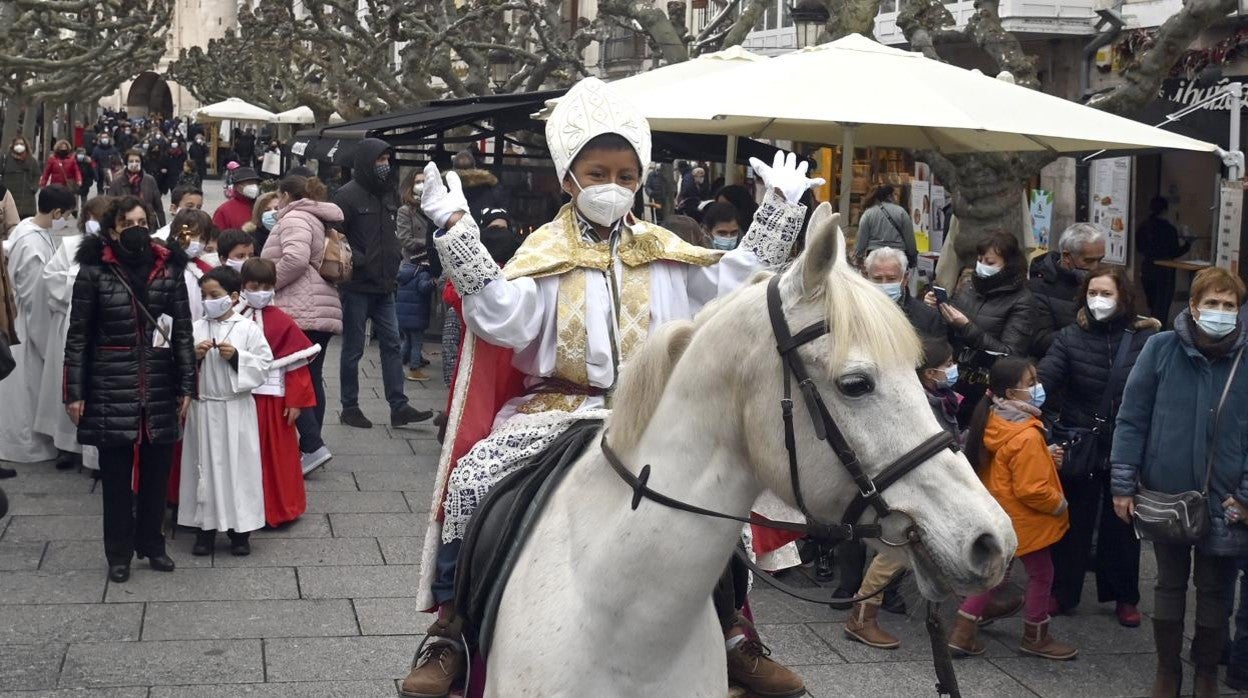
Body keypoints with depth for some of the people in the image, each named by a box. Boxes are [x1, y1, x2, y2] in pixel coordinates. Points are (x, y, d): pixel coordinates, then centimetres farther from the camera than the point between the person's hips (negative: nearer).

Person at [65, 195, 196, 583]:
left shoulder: (168, 269, 3)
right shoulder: (94, 271, -4)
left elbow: (182, 331, 6)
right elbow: (78, 335, -2)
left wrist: (186, 386, 3)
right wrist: (74, 391, -4)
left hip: (160, 389, 2)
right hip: (111, 389, -2)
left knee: (157, 472, 11)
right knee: (116, 475, 7)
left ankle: (152, 544, 28)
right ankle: (118, 553, 20)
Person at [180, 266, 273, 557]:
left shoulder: (248, 329, -3)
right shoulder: (195, 329, 4)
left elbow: (264, 365, -6)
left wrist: (236, 356, -17)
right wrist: (194, 356, -13)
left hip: (236, 409, -2)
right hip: (203, 407, 2)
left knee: (239, 466, 2)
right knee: (204, 465, 7)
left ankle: (240, 529, 13)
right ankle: (205, 527, 17)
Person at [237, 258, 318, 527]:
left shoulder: (281, 322, -6)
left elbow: (296, 365, -6)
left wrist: (295, 401, -8)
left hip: (271, 401, -2)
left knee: (274, 455, 7)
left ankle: (276, 508, 21)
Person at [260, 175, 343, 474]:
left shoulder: (294, 218, -6)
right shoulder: (317, 219, 24)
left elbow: (295, 258, -24)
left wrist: (267, 284, -11)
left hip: (300, 312, -10)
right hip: (322, 310, 10)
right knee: (312, 378, 10)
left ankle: (312, 446, -15)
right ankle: (310, 445, 14)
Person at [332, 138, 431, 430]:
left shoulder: (388, 193, 12)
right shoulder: (348, 195, -11)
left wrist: (395, 254, 13)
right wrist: (356, 260, -20)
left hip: (384, 285, 7)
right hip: (357, 285, -7)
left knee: (392, 344, 5)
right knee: (353, 348, 3)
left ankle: (399, 407, 7)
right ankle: (350, 408, 14)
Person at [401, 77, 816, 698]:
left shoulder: (664, 253, 12)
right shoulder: (546, 251, 3)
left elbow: (734, 283, 9)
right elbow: (501, 318, -13)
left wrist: (778, 212, 5)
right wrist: (457, 231, -21)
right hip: (557, 408, -2)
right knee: (472, 479, -24)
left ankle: (732, 637, 3)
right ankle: (446, 634, -8)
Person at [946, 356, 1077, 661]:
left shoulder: (993, 423, -1)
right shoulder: (1027, 436, -28)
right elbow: (1032, 490, -28)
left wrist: (1044, 456, 5)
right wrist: (1060, 505, -11)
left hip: (1000, 517, 8)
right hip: (1025, 521, -8)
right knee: (1041, 575, 12)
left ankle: (962, 633, 17)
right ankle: (1036, 637, 28)